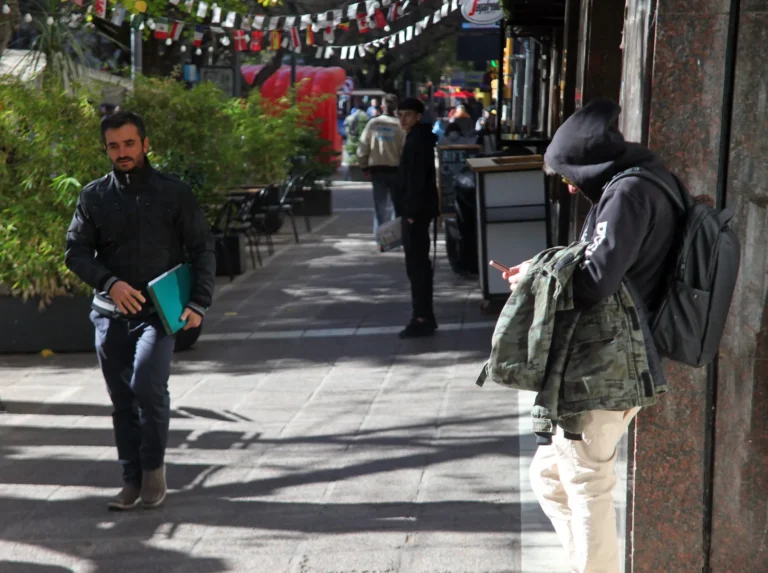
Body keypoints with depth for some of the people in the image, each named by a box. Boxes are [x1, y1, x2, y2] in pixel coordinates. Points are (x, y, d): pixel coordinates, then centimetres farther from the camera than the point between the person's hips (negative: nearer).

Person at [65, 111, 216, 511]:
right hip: (110, 314, 3)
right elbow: (75, 252, 2)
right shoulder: (94, 196, 5)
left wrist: (198, 303, -8)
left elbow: (202, 250, 2)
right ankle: (133, 480, 20)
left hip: (159, 311, -3)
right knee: (122, 401, 8)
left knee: (148, 385, -20)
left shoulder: (174, 193, 1)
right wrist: (110, 282, -16)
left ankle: (154, 466, 2)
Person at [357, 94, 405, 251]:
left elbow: (362, 148, 0)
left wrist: (365, 167, 11)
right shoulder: (400, 126, -9)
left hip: (376, 168, 2)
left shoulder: (373, 124, -2)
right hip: (395, 169, -2)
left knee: (380, 204, 8)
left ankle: (380, 239, 5)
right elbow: (404, 150, -12)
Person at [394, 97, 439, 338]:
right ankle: (425, 317, 20)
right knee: (419, 264, 14)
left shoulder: (418, 139, -15)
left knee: (416, 264, -9)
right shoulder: (418, 137, 17)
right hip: (416, 209, 11)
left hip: (416, 210, -11)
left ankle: (422, 319, -6)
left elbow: (417, 178, -21)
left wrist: (412, 211, -23)